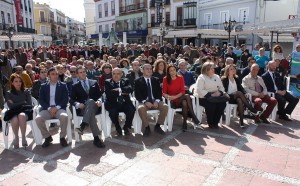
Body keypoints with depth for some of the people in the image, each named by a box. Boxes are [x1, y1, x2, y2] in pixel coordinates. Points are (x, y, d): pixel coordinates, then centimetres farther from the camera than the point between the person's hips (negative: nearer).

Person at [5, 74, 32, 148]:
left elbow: (29, 104, 3)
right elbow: (11, 106, -2)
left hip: (25, 112, 0)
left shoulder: (26, 92, 12)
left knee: (21, 116, -37)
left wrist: (15, 104, -1)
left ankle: (23, 137, -24)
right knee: (15, 120, -35)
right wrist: (23, 103, -2)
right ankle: (16, 137, -8)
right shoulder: (8, 93, 11)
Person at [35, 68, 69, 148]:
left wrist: (57, 107, -15)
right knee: (38, 119, -27)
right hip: (47, 109, 2)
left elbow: (65, 100, 1)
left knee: (64, 116, -34)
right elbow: (41, 100, 4)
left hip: (59, 108, -1)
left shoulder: (63, 86, 10)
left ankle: (62, 137, -10)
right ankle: (47, 137, -3)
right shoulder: (43, 86, 13)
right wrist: (49, 108, -13)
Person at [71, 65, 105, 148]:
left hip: (94, 106, 1)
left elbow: (100, 95, 14)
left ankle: (82, 126, -52)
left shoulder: (94, 82, 21)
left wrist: (99, 101, -10)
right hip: (82, 108, 0)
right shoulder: (75, 86, 17)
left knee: (90, 101, -38)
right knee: (91, 113, -38)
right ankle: (96, 138, -44)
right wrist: (78, 104, -16)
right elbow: (71, 99, 7)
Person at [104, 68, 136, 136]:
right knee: (113, 112, -32)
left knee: (131, 110, -27)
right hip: (113, 104, -1)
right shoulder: (107, 82, 8)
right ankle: (118, 128, -2)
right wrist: (122, 92, -10)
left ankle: (126, 127, 0)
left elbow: (130, 89, -8)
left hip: (124, 103, 2)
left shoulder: (125, 81, 13)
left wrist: (118, 90, -16)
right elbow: (108, 93, -11)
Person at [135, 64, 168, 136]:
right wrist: (145, 102, -19)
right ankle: (147, 127, -15)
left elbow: (159, 92, 7)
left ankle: (158, 126, -7)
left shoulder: (156, 80, 14)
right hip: (144, 102, -3)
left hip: (155, 101, 3)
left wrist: (157, 101, -13)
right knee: (141, 108, -36)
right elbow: (137, 95, -4)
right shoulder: (138, 81, 4)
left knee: (165, 106, -25)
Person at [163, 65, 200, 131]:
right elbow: (164, 93, -4)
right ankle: (194, 117, -28)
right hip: (172, 102, -2)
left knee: (184, 103, -36)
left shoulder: (180, 78, 4)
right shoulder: (165, 79, -1)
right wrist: (168, 96, -26)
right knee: (187, 96, -31)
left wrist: (175, 96, -20)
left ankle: (184, 122, -24)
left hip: (180, 99, 2)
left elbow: (183, 91, -3)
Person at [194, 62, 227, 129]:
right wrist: (211, 94, -23)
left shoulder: (216, 77, 16)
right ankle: (210, 123, -10)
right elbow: (200, 90, -16)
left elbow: (221, 87, 16)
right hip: (203, 98, -6)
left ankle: (215, 122, -6)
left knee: (222, 103, -23)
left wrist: (220, 92, -9)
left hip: (215, 97, 6)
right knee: (211, 105, -34)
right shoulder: (201, 78, -5)